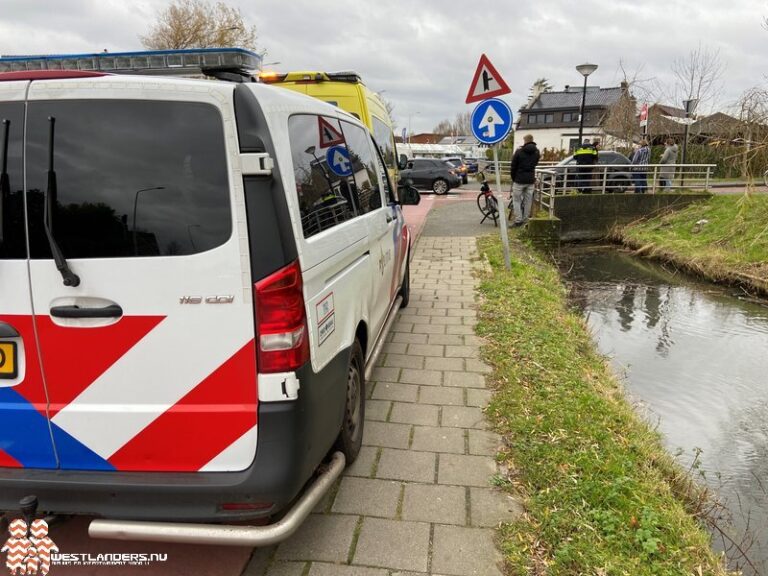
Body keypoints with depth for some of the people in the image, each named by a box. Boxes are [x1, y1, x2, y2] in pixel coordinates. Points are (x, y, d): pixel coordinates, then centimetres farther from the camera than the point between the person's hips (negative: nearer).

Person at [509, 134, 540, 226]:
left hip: (519, 180, -4)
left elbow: (513, 167, -4)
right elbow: (535, 164, 12)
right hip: (530, 180, 4)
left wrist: (513, 178, 7)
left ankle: (518, 220, -4)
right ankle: (525, 220, 12)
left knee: (516, 200, 3)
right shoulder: (536, 152, 6)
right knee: (528, 201, 9)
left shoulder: (519, 151, -8)